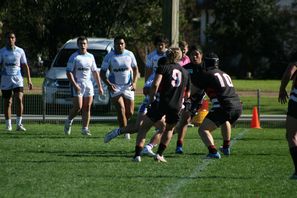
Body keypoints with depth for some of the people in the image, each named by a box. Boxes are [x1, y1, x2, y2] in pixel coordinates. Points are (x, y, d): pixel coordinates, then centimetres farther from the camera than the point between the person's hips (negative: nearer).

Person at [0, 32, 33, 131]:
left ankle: (19, 124, -13)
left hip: (17, 79, 0)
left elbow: (25, 66, 10)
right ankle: (8, 125, 12)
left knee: (19, 100, -15)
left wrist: (29, 80, 5)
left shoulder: (20, 51, 5)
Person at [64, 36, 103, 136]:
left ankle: (85, 128, 7)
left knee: (87, 108, 2)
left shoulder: (90, 57, 13)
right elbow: (68, 72, -10)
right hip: (77, 84, -5)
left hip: (88, 84, 5)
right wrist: (75, 85, -20)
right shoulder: (74, 57, -5)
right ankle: (69, 121, 13)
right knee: (78, 107, -11)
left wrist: (99, 86, 15)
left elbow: (95, 72, 19)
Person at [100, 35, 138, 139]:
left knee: (130, 112, 5)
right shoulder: (109, 56, -5)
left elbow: (135, 69, 10)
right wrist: (108, 84, -19)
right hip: (115, 87, -3)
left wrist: (134, 82, -6)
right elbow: (102, 73, -2)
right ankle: (125, 133, -16)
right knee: (121, 110, -18)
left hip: (128, 87, 3)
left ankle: (123, 127, 34)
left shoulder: (129, 54, 3)